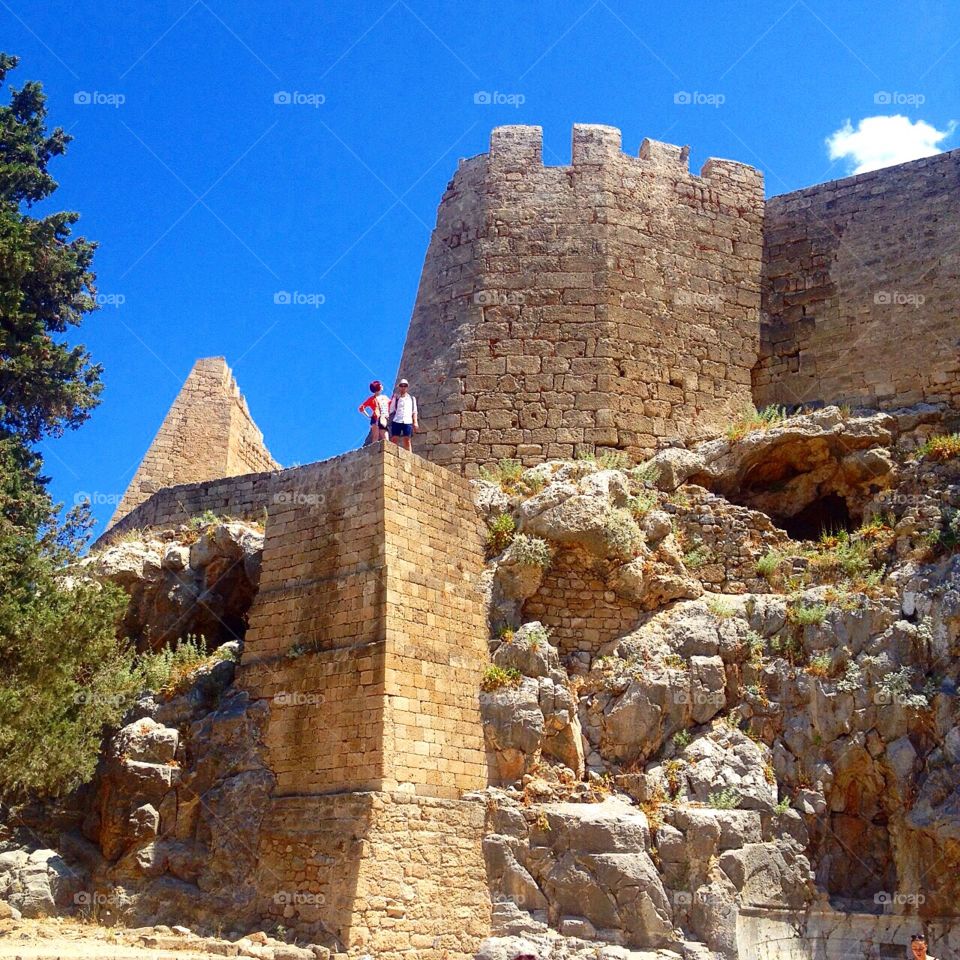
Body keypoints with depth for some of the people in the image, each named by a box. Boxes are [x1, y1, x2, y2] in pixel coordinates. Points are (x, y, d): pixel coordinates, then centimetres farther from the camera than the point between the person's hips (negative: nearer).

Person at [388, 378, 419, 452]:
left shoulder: (412, 398, 18)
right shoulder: (395, 397, 12)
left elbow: (414, 411, 15)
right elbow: (391, 410, 9)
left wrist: (415, 422, 6)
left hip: (408, 422, 1)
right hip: (396, 421, -1)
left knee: (407, 440, -2)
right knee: (394, 439, -7)